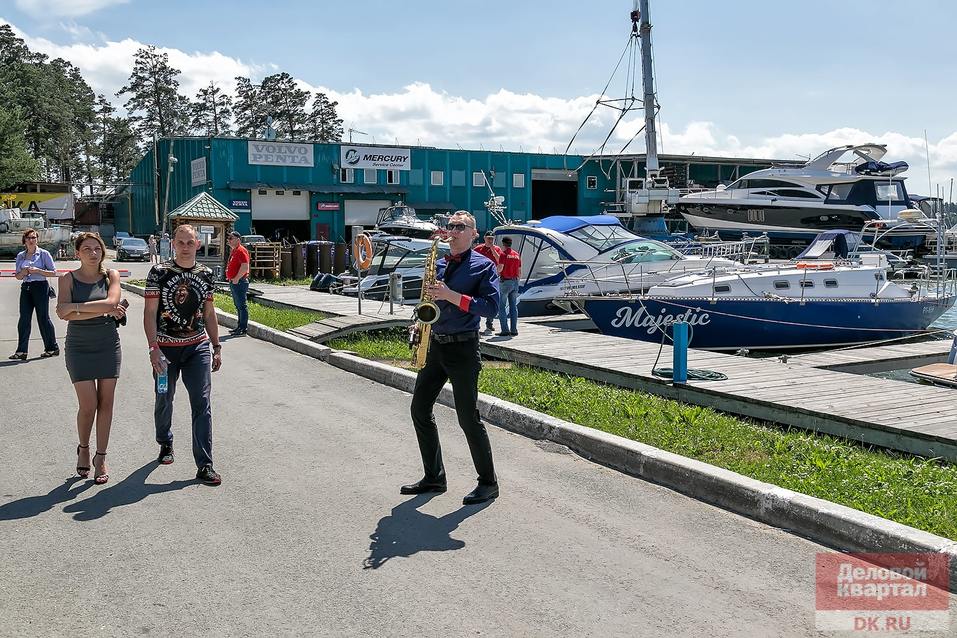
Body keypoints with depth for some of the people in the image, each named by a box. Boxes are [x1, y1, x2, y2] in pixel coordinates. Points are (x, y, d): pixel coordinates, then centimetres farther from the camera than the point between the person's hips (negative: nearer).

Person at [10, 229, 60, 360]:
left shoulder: (44, 254, -1)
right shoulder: (20, 256, 11)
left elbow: (54, 272, -4)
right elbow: (18, 276, 13)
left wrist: (37, 270, -15)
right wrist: (25, 271, -8)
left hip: (40, 287, -4)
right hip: (26, 288, 4)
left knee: (43, 318, 0)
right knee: (24, 319, 0)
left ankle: (52, 348, 12)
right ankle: (21, 351, 2)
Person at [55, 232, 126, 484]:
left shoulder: (111, 275, 1)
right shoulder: (68, 279, -2)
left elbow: (111, 303, -18)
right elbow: (62, 312, -17)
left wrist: (77, 307, -18)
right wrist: (103, 309, -20)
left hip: (108, 346, 1)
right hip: (79, 348, -1)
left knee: (105, 403, 3)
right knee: (88, 405, -5)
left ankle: (100, 458, 14)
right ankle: (83, 448, 23)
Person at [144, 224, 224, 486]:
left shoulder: (205, 274, 5)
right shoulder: (159, 272, -6)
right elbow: (150, 312, -8)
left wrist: (216, 348, 11)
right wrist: (154, 348, -17)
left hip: (198, 347, 2)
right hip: (166, 348, -1)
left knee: (202, 404, -6)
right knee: (164, 400, 15)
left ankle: (204, 465, -5)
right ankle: (165, 443, 43)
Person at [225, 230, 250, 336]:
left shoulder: (241, 250, -14)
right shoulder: (233, 250, 18)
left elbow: (245, 267, -24)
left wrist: (236, 279, -20)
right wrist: (231, 279, 18)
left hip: (239, 282, -11)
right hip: (233, 282, 11)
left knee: (242, 305, -7)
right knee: (238, 305, 15)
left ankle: (243, 329, -5)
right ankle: (240, 326, 22)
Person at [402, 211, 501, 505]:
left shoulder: (483, 266, -5)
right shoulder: (439, 265, 14)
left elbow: (491, 307, -16)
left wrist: (452, 296, -23)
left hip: (463, 348, -7)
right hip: (435, 345, 7)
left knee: (468, 417, -5)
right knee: (420, 409, 7)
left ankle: (488, 483, 8)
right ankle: (434, 477, 19)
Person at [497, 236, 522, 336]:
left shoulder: (503, 254, -9)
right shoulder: (517, 255, 10)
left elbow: (500, 268, -16)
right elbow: (519, 271, 12)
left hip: (505, 281, -6)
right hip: (515, 281, 6)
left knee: (502, 306, 0)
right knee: (513, 306, 10)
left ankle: (505, 330, -5)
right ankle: (514, 329, 9)